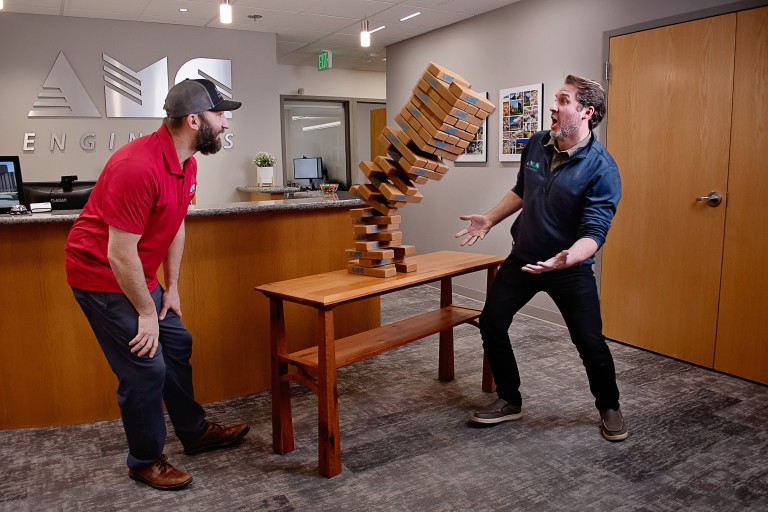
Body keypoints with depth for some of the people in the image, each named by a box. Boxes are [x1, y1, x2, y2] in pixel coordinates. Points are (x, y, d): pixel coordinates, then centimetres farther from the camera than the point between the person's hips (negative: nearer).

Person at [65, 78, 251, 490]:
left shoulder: (186, 164, 0)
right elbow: (120, 254, -27)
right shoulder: (139, 166, -29)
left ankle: (195, 432, 32)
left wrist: (171, 287, 8)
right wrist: (147, 312, -17)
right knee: (146, 367, -5)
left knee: (177, 344, 14)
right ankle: (145, 462, 17)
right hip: (101, 275, -9)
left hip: (137, 273, 9)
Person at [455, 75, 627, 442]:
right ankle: (509, 401, 23)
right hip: (523, 257, 6)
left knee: (590, 342, -3)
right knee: (491, 323, 3)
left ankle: (609, 408, 28)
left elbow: (594, 233, -25)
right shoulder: (537, 144, -4)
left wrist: (566, 260, -43)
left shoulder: (601, 169, -21)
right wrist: (490, 220, 11)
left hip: (571, 267, -5)